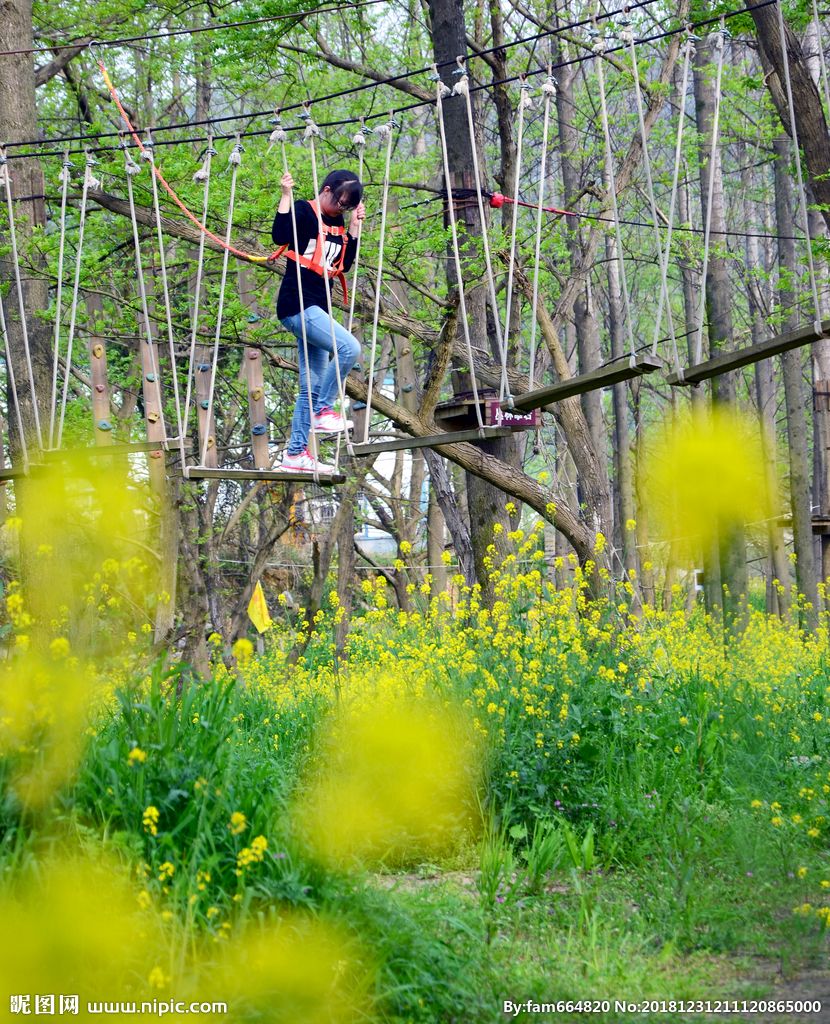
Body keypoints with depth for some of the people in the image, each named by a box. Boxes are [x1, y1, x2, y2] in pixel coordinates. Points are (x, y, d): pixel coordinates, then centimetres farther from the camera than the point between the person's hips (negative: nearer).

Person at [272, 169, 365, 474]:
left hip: (317, 310, 9)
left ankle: (296, 453, 11)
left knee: (311, 387, 7)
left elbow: (344, 264, 12)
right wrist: (286, 195, -23)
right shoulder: (304, 212, -6)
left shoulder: (338, 224, 16)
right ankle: (323, 411, -15)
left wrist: (355, 226, 11)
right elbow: (280, 235, -22)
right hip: (297, 306, -9)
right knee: (349, 347, -25)